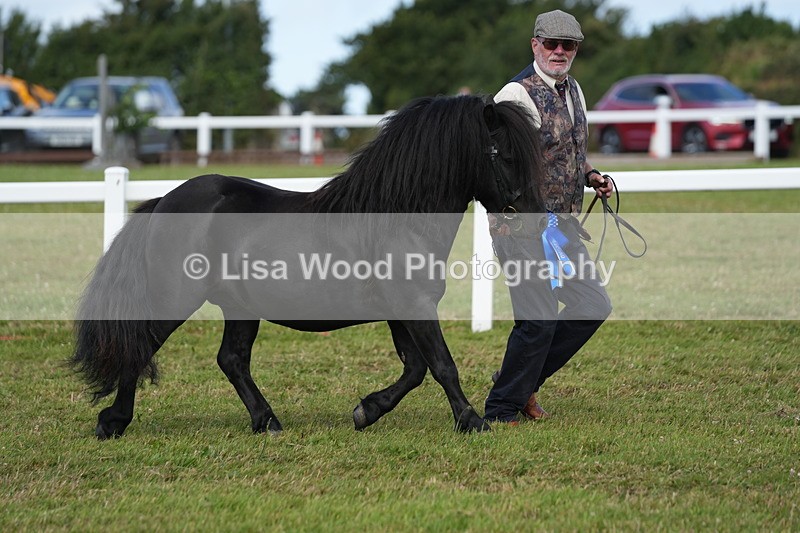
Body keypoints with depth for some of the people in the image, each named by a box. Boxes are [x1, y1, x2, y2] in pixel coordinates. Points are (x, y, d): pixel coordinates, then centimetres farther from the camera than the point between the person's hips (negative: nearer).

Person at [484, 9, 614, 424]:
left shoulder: (573, 92, 14)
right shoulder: (517, 94, -14)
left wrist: (590, 176, 9)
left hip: (563, 224, 9)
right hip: (523, 226, -9)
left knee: (593, 307, 8)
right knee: (539, 321, -9)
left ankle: (523, 381, 20)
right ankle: (501, 410, 5)